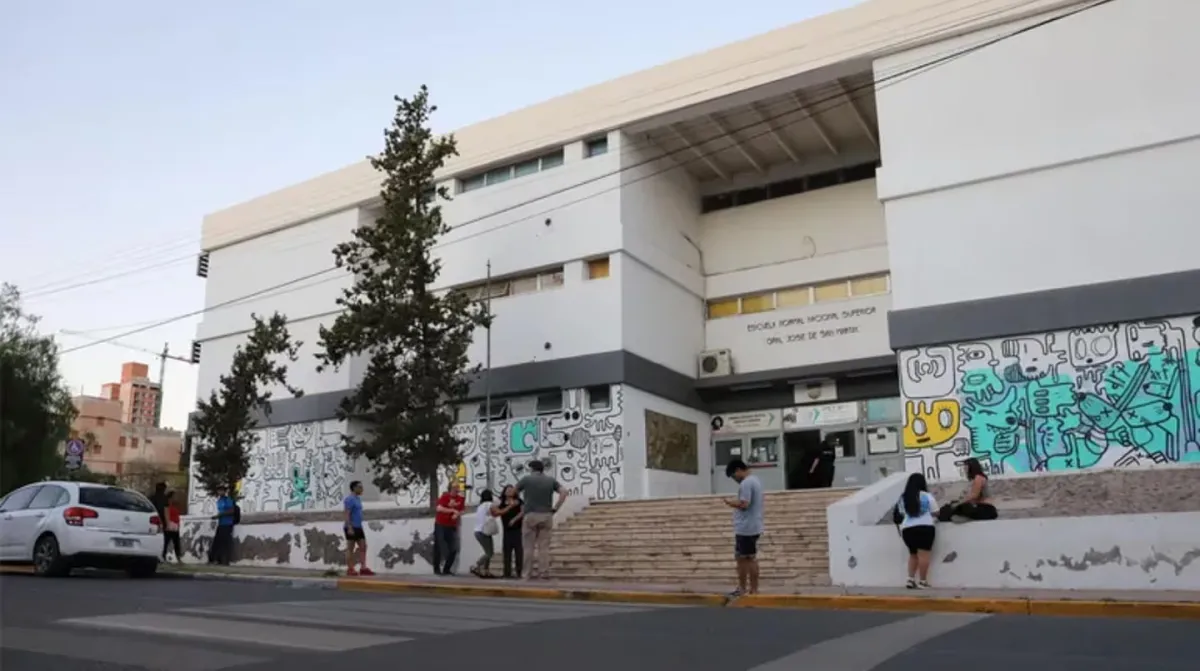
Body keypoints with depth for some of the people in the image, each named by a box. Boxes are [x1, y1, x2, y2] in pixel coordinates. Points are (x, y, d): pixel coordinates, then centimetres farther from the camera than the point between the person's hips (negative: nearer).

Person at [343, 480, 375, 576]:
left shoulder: (358, 498, 15)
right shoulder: (350, 499, -13)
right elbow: (347, 514, -18)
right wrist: (349, 528, -24)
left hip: (358, 527, 9)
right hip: (351, 527, -9)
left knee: (363, 547, 4)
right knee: (350, 548, -3)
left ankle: (363, 568, 4)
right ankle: (350, 569, 3)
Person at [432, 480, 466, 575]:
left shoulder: (461, 498, 2)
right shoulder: (445, 496, -12)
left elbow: (461, 511, 10)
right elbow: (439, 508, -24)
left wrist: (458, 514, -13)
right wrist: (453, 510, -24)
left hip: (452, 527, 5)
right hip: (440, 525, -5)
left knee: (453, 549, 3)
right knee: (438, 548, 0)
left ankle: (446, 569, 14)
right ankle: (436, 569, 9)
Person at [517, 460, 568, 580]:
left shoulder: (526, 479, 4)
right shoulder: (551, 480, 10)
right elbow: (564, 492, 0)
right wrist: (555, 508, 2)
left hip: (531, 515, -2)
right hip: (547, 516, 2)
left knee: (530, 546, 3)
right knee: (544, 546, 4)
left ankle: (533, 572, -2)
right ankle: (544, 573, -2)